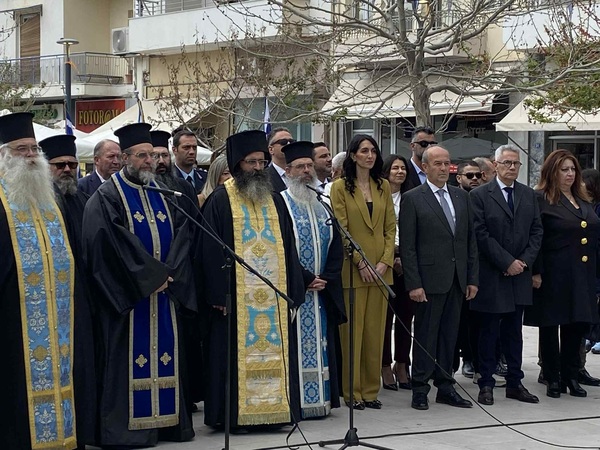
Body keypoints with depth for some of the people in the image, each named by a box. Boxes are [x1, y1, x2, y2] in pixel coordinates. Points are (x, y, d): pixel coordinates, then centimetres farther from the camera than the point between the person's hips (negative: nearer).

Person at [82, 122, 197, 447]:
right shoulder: (107, 197, -5)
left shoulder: (163, 194, 13)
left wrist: (168, 274, -8)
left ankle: (169, 419, 14)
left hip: (165, 292, 6)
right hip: (128, 295, -5)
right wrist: (150, 277, -16)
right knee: (129, 359, -4)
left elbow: (181, 236, 7)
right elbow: (110, 242, -15)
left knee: (166, 355, 8)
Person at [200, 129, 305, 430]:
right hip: (237, 297, -5)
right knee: (237, 353, -2)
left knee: (274, 349, 5)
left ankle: (274, 409, 13)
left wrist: (292, 293, 6)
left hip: (274, 296, 5)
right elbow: (211, 250, -7)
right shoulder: (220, 201, -2)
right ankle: (235, 414, 5)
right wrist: (219, 295, -14)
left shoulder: (275, 201, 14)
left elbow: (288, 249, 13)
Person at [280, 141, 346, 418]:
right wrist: (306, 279, -15)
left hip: (322, 291, 6)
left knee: (320, 344, 7)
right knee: (295, 346, -6)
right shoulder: (280, 205, -5)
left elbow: (336, 247, 12)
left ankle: (319, 400, 12)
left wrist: (325, 279, -3)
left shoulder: (322, 206, 16)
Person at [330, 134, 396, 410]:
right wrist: (360, 263, -13)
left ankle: (371, 389, 13)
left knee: (375, 331, 6)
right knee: (352, 331, -1)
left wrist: (385, 261, -5)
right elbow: (340, 230, -7)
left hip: (381, 270, 4)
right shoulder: (340, 187, -1)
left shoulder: (383, 186, 12)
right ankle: (352, 392, 5)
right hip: (352, 270, -4)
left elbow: (390, 227, 9)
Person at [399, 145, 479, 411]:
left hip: (457, 280, 5)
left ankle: (445, 388, 18)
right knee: (425, 336, 1)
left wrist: (473, 278, 7)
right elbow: (407, 246, -7)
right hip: (430, 280, -5)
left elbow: (471, 240, 13)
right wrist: (414, 284, -13)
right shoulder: (412, 199, -4)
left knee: (449, 336, 11)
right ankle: (420, 390, 9)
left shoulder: (462, 197, 12)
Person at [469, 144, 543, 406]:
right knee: (488, 332, 2)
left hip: (519, 275, 4)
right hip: (491, 276, -4)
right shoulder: (480, 195, -5)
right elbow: (481, 234, -11)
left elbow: (536, 231, 8)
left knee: (514, 332, 10)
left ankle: (515, 383, 16)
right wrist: (507, 262, -14)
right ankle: (486, 384, 9)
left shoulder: (529, 195, 10)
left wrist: (525, 261, -6)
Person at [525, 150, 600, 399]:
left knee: (578, 325, 9)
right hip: (554, 275, -6)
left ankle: (571, 376, 20)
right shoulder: (541, 200, -7)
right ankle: (553, 379, 14)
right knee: (550, 327, 4)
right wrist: (536, 273, -16)